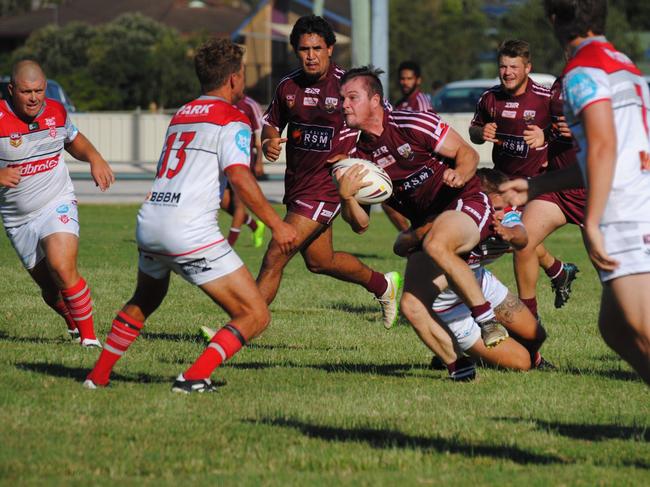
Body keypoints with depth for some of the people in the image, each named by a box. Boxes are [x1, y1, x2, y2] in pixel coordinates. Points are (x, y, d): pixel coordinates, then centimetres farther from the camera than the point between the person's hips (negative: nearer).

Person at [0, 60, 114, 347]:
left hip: (57, 206, 0)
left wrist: (95, 159, 1)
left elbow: (74, 141, 21)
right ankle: (74, 323, 38)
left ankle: (89, 336, -12)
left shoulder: (56, 112, -1)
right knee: (50, 288, 7)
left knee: (62, 270, -24)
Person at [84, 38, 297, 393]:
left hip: (149, 221, 8)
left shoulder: (180, 115, 21)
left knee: (144, 300, 35)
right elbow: (239, 176, -17)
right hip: (190, 231, -8)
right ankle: (194, 378, -16)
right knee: (255, 316, -4)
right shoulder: (232, 120, -2)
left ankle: (98, 375, 35)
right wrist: (276, 224, -14)